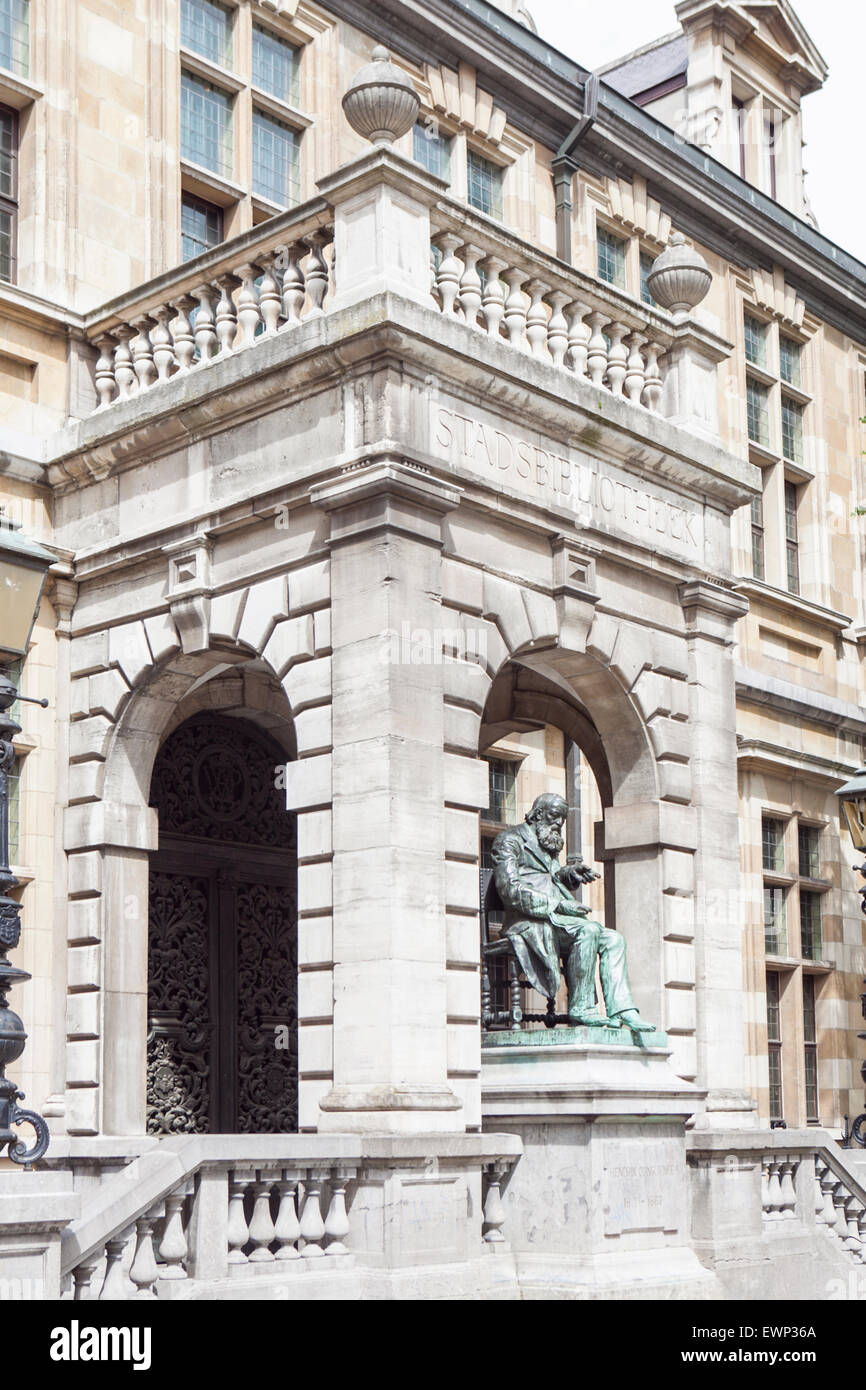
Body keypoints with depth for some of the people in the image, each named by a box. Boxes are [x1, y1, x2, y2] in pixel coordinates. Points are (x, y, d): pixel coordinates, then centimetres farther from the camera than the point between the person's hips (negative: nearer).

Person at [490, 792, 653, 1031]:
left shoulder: (549, 848, 26)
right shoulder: (510, 839, 0)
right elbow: (509, 889, -13)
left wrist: (569, 873, 8)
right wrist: (556, 905, -18)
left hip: (555, 921, 9)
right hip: (528, 923, -9)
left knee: (613, 939, -10)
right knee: (588, 930, -31)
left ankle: (621, 1010, -20)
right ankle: (581, 1008, -27)